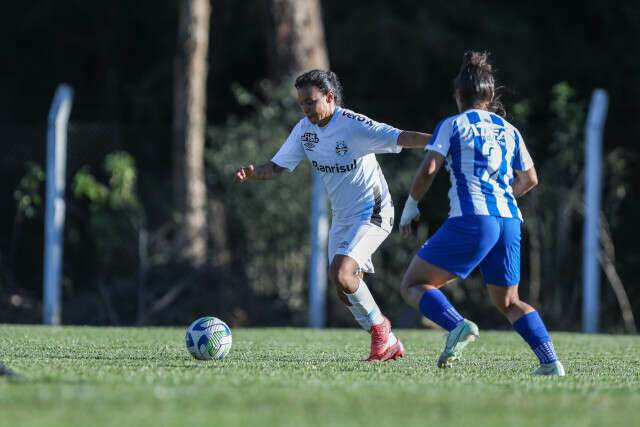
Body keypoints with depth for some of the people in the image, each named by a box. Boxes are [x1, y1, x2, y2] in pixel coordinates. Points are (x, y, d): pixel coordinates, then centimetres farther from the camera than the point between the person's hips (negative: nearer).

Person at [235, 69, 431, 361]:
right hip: (342, 217, 8)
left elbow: (400, 138, -28)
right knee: (345, 290, 6)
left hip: (372, 213, -8)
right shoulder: (304, 129, 2)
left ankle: (379, 326, -2)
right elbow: (277, 167, 5)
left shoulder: (353, 125, -20)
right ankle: (389, 345, 21)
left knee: (340, 274, -24)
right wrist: (252, 173, -15)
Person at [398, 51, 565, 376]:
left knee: (413, 286, 3)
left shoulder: (452, 125, 5)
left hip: (470, 219, -6)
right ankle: (550, 362, 4)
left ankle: (458, 326, -25)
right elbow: (529, 180, 25)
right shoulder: (509, 131, 19)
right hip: (510, 222, 6)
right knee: (507, 302, 22)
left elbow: (428, 169, -5)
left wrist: (411, 205, 9)